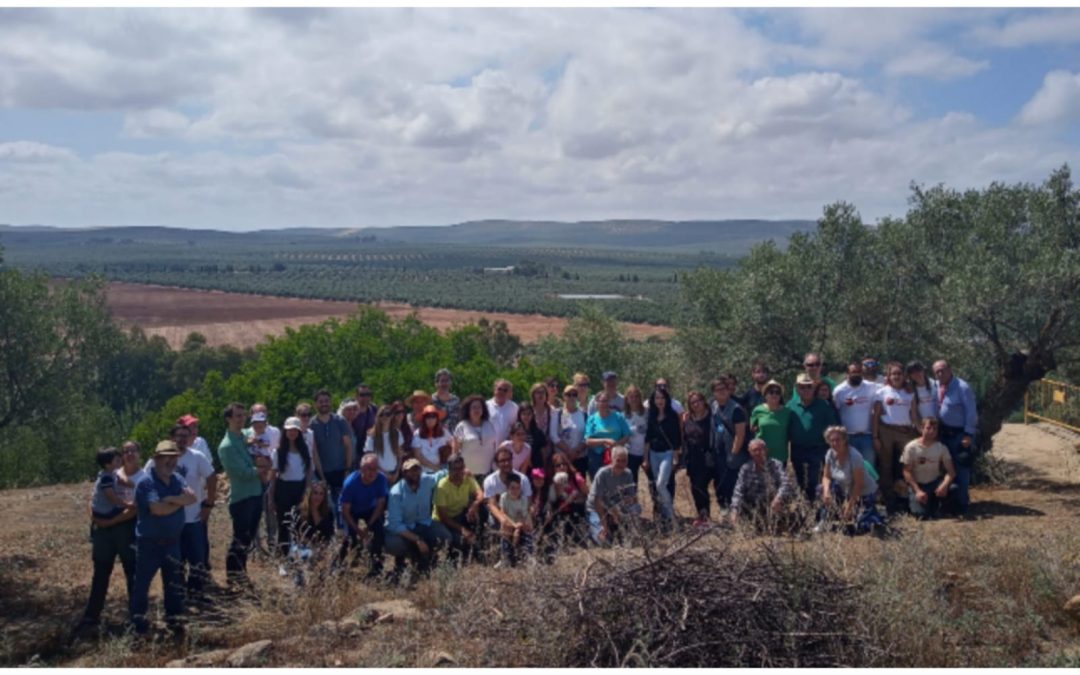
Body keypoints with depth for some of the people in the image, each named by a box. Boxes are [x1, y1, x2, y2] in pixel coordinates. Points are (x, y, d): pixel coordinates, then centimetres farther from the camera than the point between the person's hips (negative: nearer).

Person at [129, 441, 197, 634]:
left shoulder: (177, 479, 5)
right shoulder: (147, 482, -16)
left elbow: (193, 498, -9)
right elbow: (157, 509, -27)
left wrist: (172, 498, -23)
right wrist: (180, 502, -13)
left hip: (172, 541, 6)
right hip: (149, 542, -6)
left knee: (174, 581, 10)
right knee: (142, 581, 6)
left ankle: (173, 617, 22)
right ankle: (137, 619, 20)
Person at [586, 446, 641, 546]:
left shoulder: (627, 474, -9)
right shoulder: (603, 473, -23)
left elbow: (634, 498, -6)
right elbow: (597, 501, -21)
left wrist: (630, 499, -31)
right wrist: (604, 525, -24)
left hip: (615, 508, 5)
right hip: (597, 509, -5)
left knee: (636, 508, -24)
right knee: (605, 541, -26)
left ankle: (618, 532, 0)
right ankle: (593, 527, 7)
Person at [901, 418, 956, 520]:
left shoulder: (941, 448, -7)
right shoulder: (911, 447, -13)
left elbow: (951, 471, -13)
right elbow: (907, 472, -11)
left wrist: (944, 484, -35)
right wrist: (917, 491, -23)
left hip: (935, 483, 2)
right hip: (918, 485, -2)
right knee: (921, 514, -21)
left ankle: (935, 505, 1)